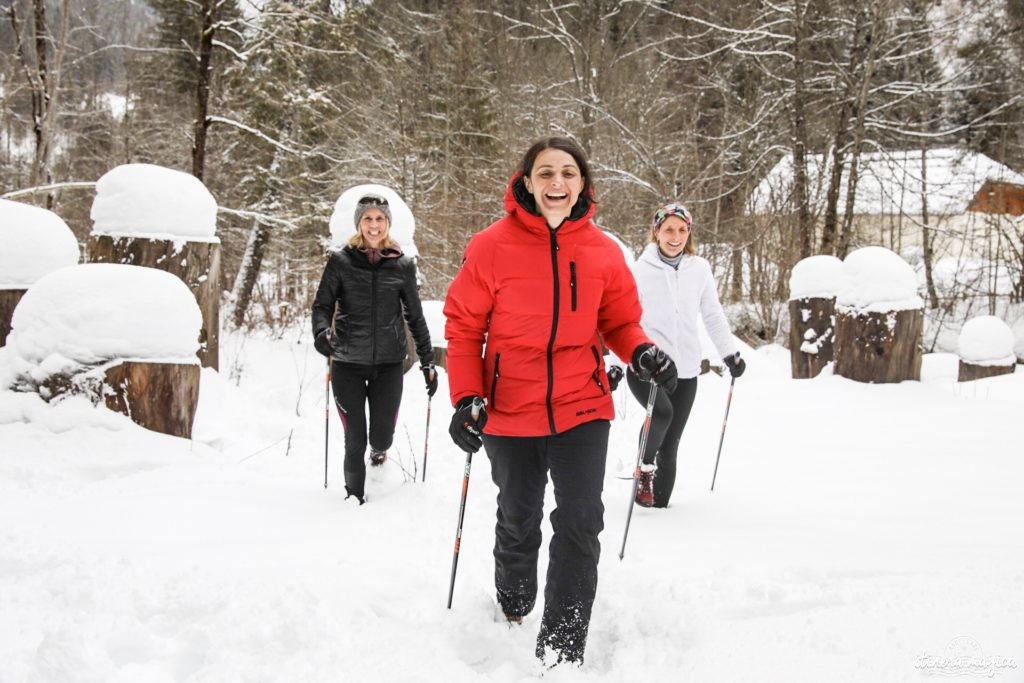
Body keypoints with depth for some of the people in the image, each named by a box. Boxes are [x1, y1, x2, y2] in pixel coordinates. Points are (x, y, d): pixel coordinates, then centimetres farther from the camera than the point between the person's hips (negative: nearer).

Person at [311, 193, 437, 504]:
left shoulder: (402, 265, 3)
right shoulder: (340, 261, 0)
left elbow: (415, 316, 9)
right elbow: (322, 305, 1)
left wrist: (427, 361, 9)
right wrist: (322, 332, -21)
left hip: (388, 362, 1)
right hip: (347, 363, -1)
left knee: (382, 435, 5)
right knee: (355, 439, -1)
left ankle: (378, 450, 43)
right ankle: (355, 495, 22)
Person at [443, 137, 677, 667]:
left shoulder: (602, 251, -3)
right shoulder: (492, 246, -10)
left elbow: (619, 320, 9)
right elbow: (463, 324, -4)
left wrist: (643, 351, -13)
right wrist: (465, 398, -12)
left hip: (582, 408, 1)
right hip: (510, 412, 0)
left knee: (579, 524, -9)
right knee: (518, 522, 17)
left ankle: (562, 649, 1)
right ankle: (513, 607, 45)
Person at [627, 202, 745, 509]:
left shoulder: (699, 269, 5)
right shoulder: (641, 269, -4)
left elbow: (713, 314, 14)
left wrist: (730, 352, 12)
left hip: (685, 369, 4)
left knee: (670, 445, 6)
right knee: (662, 412, -30)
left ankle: (660, 503, 18)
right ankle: (645, 467, -4)